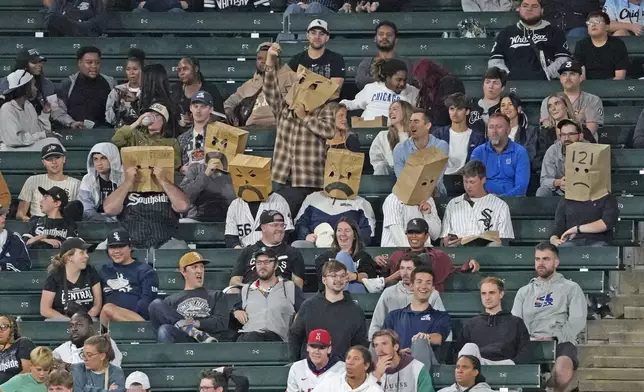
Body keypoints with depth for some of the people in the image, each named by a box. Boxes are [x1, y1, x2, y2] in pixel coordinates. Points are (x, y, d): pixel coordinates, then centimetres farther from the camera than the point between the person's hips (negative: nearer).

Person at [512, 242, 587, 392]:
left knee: (562, 368, -39)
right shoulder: (524, 292, 25)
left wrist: (553, 338, -13)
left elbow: (577, 321, 1)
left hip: (561, 342, -2)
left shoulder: (571, 288, 13)